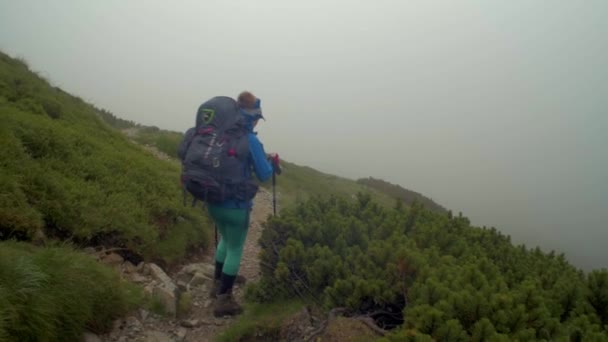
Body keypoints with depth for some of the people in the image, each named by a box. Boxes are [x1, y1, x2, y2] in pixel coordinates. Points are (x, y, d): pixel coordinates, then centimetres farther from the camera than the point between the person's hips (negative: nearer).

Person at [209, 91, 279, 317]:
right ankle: (223, 300, 13)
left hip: (213, 201, 7)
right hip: (236, 205, -6)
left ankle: (217, 285, 37)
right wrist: (273, 163, 10)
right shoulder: (251, 141, -16)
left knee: (226, 240, 28)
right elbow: (264, 175, -11)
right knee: (235, 250, 8)